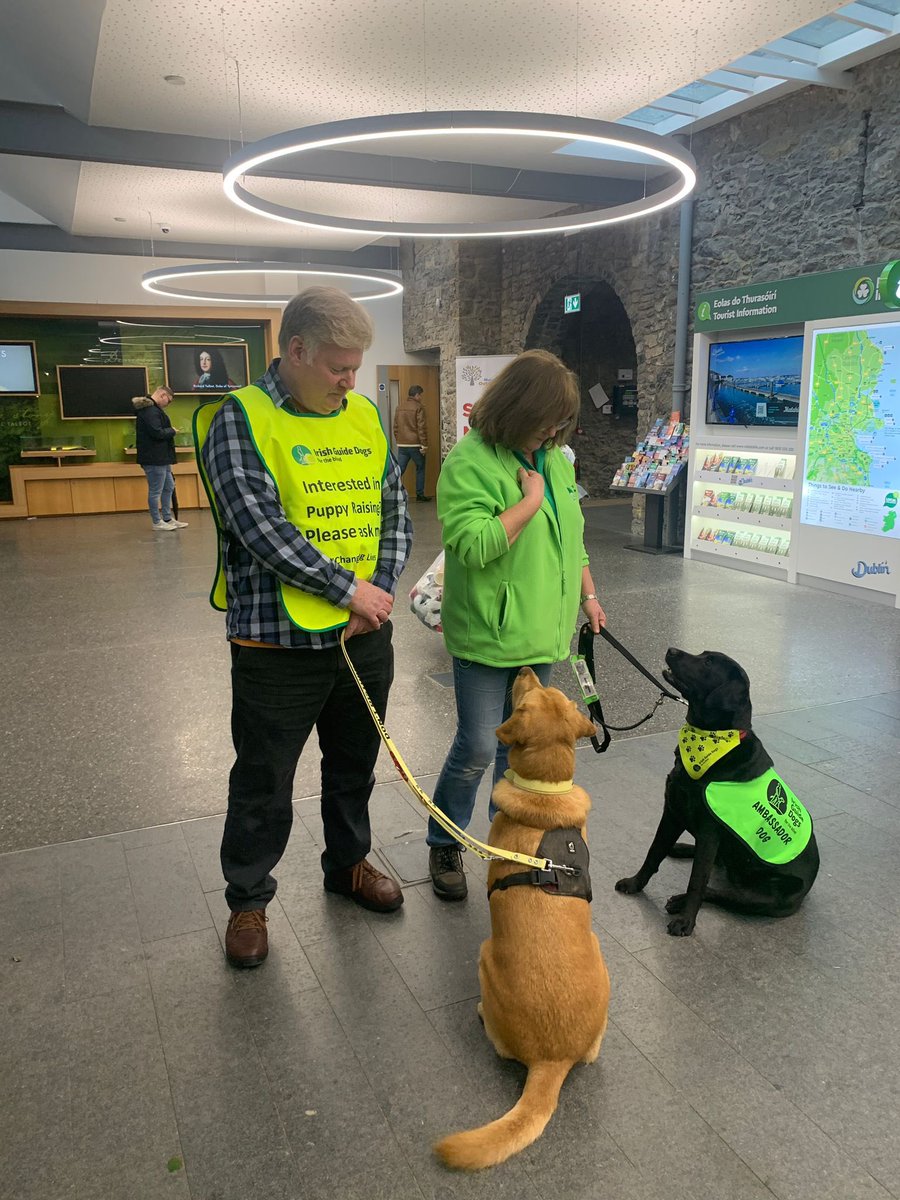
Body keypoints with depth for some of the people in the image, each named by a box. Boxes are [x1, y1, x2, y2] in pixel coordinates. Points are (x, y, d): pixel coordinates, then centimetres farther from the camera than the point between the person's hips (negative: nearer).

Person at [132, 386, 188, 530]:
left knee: (168, 487, 18)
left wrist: (170, 431, 4)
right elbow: (157, 433, -25)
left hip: (161, 457, 11)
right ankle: (157, 522, 8)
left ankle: (168, 518, 26)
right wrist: (172, 431, -10)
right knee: (155, 490, -1)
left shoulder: (153, 409, 17)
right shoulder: (149, 410, -18)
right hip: (153, 458, -11)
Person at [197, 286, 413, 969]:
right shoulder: (242, 420, -11)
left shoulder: (364, 416, 7)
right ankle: (248, 899, 31)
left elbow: (395, 508, 9)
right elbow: (260, 525, -21)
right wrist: (349, 588, -18)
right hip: (279, 640, -5)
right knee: (263, 780, 10)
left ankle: (349, 863, 44)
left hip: (365, 634, 6)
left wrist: (383, 588, -6)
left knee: (355, 762, 22)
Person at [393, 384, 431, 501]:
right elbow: (422, 427, -13)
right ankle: (420, 494, 12)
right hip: (415, 444, -5)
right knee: (420, 469, 10)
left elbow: (395, 427, 14)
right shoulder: (418, 407, -9)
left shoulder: (399, 407, 11)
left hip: (401, 445, 5)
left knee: (400, 469, 4)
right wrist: (424, 445, -11)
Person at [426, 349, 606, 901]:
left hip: (540, 631, 7)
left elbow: (572, 537, 20)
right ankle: (445, 846, 24)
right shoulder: (471, 460, -15)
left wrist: (588, 595, 20)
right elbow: (473, 544, -26)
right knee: (478, 749, 1)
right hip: (487, 633, -6)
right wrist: (530, 500, -19)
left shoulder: (555, 458, 9)